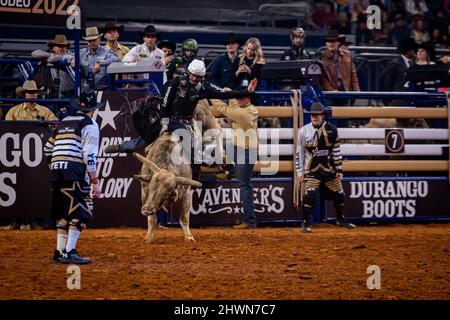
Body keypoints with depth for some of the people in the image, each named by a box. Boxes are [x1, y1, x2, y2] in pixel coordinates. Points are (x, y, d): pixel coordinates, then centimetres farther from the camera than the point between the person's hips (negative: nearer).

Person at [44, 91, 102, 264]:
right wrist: (95, 182, -9)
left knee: (63, 212, 14)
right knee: (79, 212, -5)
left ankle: (59, 252, 16)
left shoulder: (64, 122, 20)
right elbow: (89, 156, -10)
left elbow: (48, 149, 20)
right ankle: (69, 252, -11)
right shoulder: (90, 125, -2)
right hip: (75, 173, -7)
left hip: (56, 172, 7)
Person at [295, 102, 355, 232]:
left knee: (339, 195, 9)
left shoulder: (331, 130, -1)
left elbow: (336, 151, 3)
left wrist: (339, 169, 2)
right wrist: (299, 172, 0)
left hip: (329, 168, 2)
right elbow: (299, 153, 2)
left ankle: (340, 219, 32)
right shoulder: (304, 131, -4)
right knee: (310, 195, -18)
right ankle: (305, 223, -6)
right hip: (312, 169, -2)